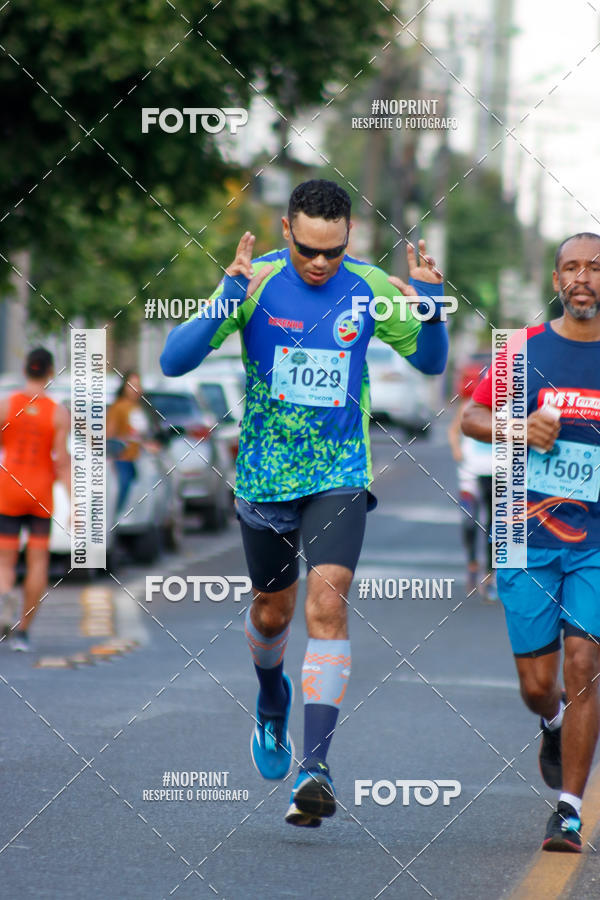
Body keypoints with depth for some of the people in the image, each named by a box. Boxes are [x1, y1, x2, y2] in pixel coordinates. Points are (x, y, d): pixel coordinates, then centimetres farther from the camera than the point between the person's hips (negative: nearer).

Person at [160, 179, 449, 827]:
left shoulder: (370, 288, -6)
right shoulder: (254, 282, -12)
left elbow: (430, 360, 9)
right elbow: (174, 361, -18)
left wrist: (428, 302, -12)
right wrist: (228, 298, -33)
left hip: (339, 479, -1)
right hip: (263, 478, 1)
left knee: (326, 604, -19)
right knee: (273, 610, 16)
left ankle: (313, 767, -22)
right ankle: (272, 701, 50)